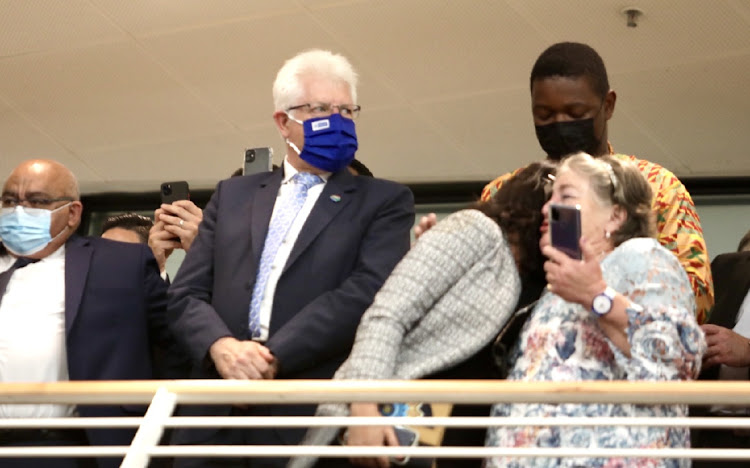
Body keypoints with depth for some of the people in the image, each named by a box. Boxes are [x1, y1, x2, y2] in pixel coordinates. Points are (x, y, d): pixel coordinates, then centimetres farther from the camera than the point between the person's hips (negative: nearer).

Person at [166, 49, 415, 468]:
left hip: (315, 419, -3)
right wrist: (221, 346, -13)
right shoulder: (233, 196, 17)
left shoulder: (384, 202, 7)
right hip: (218, 419, 3)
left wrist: (273, 356, -16)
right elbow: (188, 294, 9)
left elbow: (367, 291, -8)